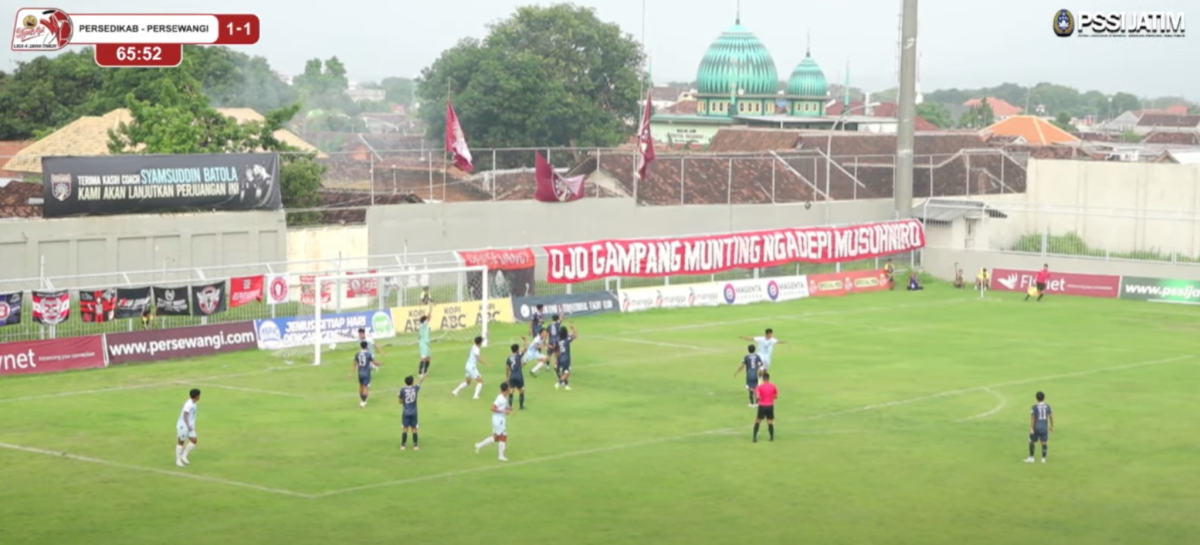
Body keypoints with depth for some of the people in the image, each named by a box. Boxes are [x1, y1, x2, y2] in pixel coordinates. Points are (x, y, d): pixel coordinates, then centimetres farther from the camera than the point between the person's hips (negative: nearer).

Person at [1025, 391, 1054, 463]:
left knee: (1032, 442, 12)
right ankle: (1043, 459, 8)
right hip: (1044, 427, 3)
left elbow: (1032, 418, -14)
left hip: (1036, 427, -3)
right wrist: (1052, 426, 18)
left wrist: (1031, 428, -12)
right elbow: (1051, 416, 6)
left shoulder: (1035, 407, -12)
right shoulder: (1047, 406, -1)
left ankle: (1031, 458, 14)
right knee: (1044, 443, 7)